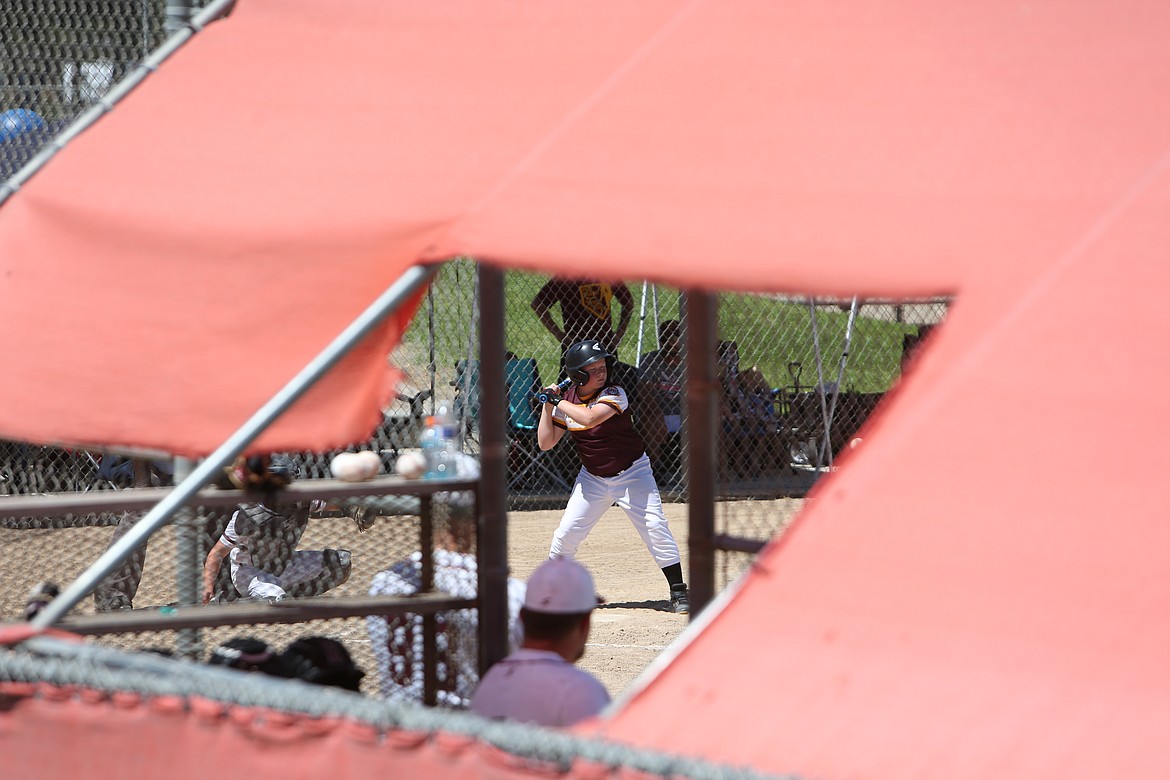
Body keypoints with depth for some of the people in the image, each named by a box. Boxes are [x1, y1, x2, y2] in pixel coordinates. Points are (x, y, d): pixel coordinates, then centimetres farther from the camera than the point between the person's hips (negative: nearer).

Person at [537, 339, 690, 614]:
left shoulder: (614, 394, -18)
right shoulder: (567, 401, -3)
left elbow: (590, 417, -36)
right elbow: (545, 442, -4)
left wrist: (559, 402, -24)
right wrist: (548, 406, -11)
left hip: (632, 473, -4)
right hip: (592, 478, 4)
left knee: (654, 525, -17)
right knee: (566, 534, -1)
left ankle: (678, 591, -10)